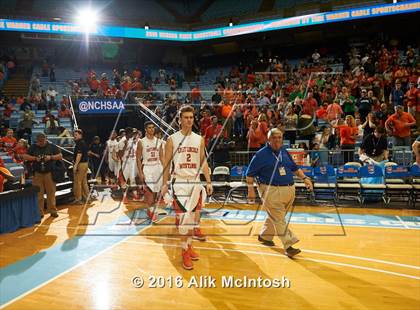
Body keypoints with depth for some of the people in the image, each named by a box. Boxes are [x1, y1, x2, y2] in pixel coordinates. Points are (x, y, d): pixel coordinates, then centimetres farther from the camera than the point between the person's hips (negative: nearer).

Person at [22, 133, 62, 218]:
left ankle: (53, 211, 8)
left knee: (51, 193, 0)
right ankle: (39, 212, 10)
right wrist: (35, 158, -8)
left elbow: (60, 156, 4)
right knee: (38, 194, 2)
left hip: (49, 173, -1)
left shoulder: (52, 147, 6)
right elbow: (25, 156, 7)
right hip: (37, 174, 1)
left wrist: (51, 157, -12)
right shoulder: (33, 147, 10)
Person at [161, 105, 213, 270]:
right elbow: (167, 163, -1)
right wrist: (165, 183, -7)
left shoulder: (199, 139, 7)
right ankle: (185, 252, 7)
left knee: (193, 216, 10)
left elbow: (203, 162, 9)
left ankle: (189, 247, 26)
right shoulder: (172, 139, -3)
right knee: (184, 217, -7)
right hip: (179, 182, -4)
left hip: (195, 182, 4)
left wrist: (209, 182, 4)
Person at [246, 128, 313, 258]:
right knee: (279, 219, -7)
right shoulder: (261, 154, -6)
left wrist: (305, 178, 8)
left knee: (276, 217, 17)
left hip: (289, 190, 7)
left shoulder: (284, 152, 12)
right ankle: (288, 246, -4)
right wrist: (251, 189, -11)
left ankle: (264, 236, 36)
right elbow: (250, 173, -5)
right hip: (271, 191, -6)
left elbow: (295, 168, 21)